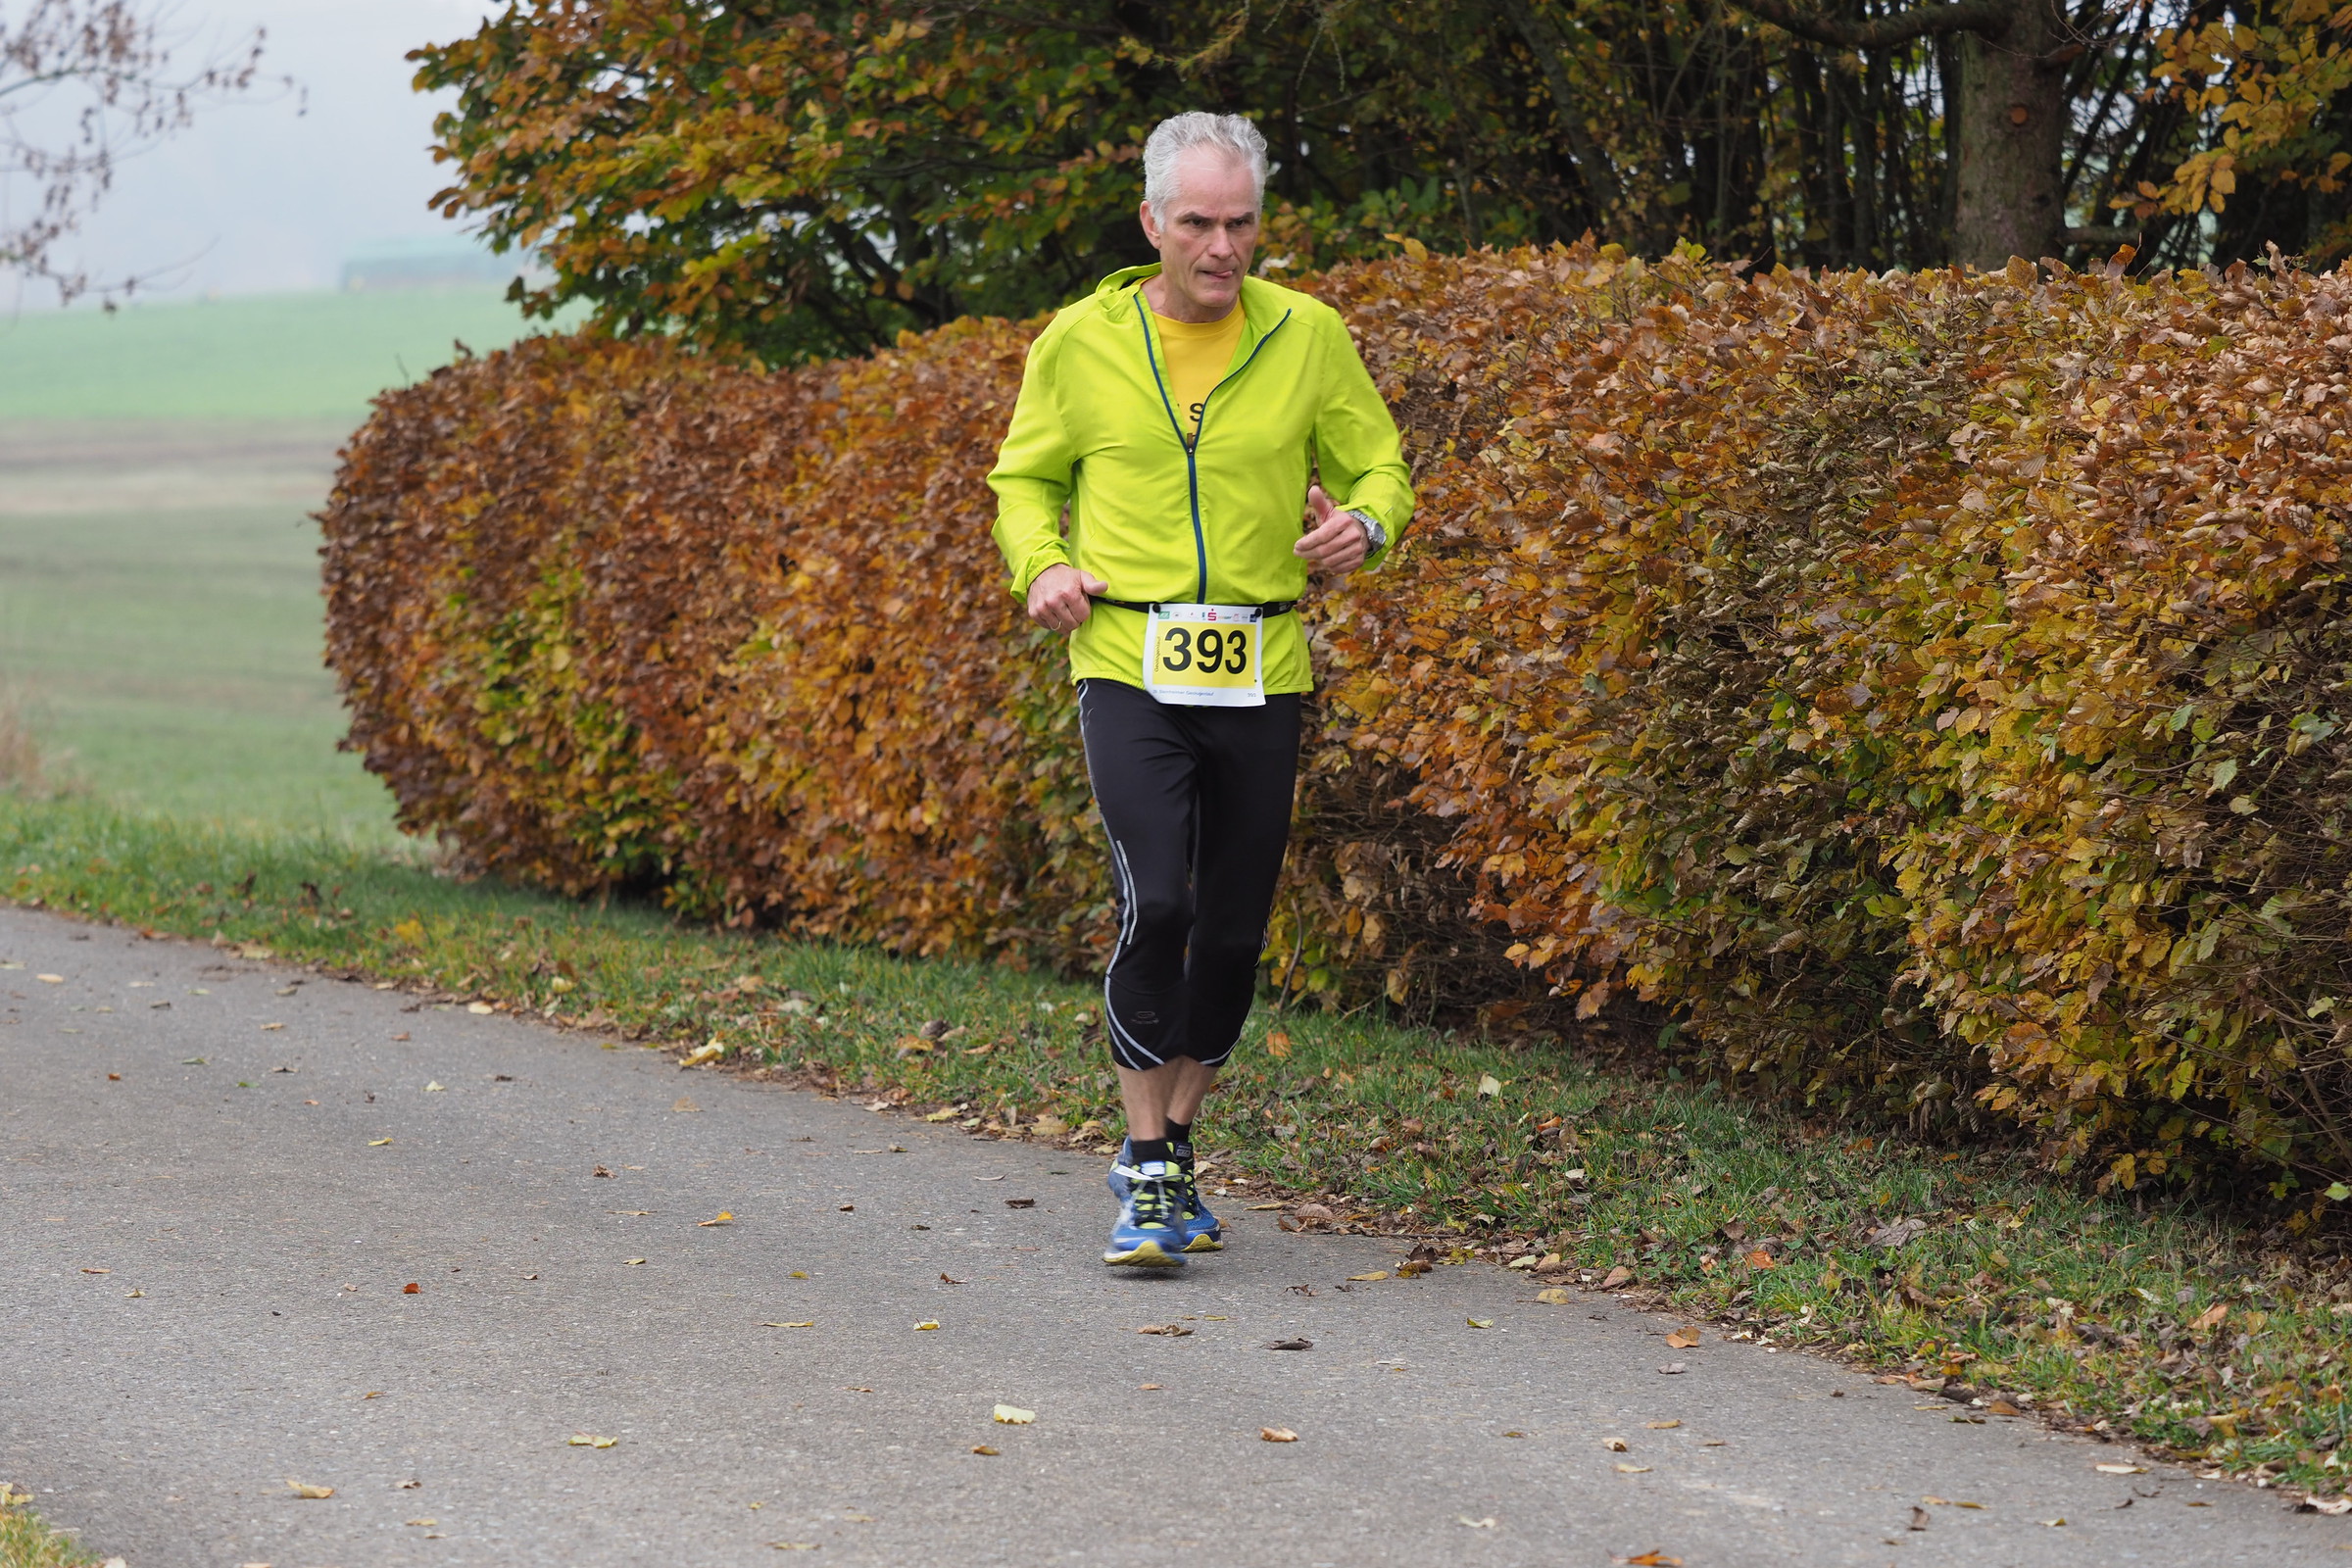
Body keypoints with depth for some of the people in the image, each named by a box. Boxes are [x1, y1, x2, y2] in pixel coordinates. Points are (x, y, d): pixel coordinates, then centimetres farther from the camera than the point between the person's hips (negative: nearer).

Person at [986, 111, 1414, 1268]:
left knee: (1233, 931, 7)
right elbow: (1025, 476, 15)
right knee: (1155, 909, -17)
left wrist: (1362, 529, -13)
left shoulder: (1308, 337, 2)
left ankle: (1176, 1146, 27)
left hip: (1260, 676, 2)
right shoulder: (1081, 342, 2)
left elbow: (1379, 468, 10)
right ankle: (1144, 1176, -7)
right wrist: (1041, 565, -5)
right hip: (1129, 666, -2)